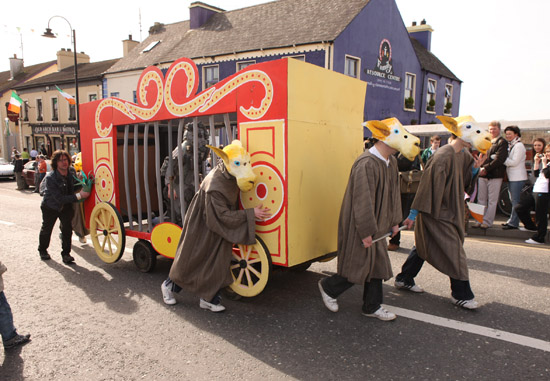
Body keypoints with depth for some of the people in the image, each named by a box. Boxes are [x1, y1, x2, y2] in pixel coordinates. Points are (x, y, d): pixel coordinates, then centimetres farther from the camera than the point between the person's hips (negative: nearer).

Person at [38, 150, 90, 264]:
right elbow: (59, 198, -33)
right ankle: (42, 250, 41)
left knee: (67, 228, -8)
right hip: (51, 206, -3)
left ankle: (66, 253, 5)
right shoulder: (50, 178, -31)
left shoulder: (72, 171, -14)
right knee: (46, 229, 17)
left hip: (66, 206, 3)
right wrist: (79, 196, -37)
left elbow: (74, 186, 6)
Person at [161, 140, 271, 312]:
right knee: (191, 259, 9)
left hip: (219, 227, 7)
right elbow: (224, 216, -29)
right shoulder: (214, 186, -32)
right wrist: (251, 213, -27)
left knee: (218, 261, 5)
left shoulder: (230, 176, -8)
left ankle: (208, 299, 17)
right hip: (202, 227, -7)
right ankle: (169, 285, 34)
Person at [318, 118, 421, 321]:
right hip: (359, 226, -9)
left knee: (377, 264, 15)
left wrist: (394, 220, 16)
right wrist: (366, 231, -21)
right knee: (360, 267, 1)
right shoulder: (366, 164, -24)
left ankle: (372, 306, 30)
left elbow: (393, 193, 16)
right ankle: (328, 287, 25)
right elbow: (362, 201, -24)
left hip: (376, 223, 9)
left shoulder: (391, 162, 6)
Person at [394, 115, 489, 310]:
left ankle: (404, 279, 29)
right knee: (454, 250, -2)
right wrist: (413, 214, -19)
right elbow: (428, 185, -20)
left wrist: (474, 168, -5)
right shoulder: (442, 156, -19)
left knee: (424, 246, 16)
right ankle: (461, 294, 12)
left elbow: (464, 183, 13)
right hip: (437, 212, -9)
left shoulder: (464, 155, 9)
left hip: (450, 210, 9)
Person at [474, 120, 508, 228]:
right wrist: (480, 168, 0)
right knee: (481, 199, 8)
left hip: (495, 175, -6)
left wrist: (486, 168, -14)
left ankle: (487, 221, 5)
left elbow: (499, 159, -13)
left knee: (492, 200, 0)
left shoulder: (502, 142, -3)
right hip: (482, 175, 6)